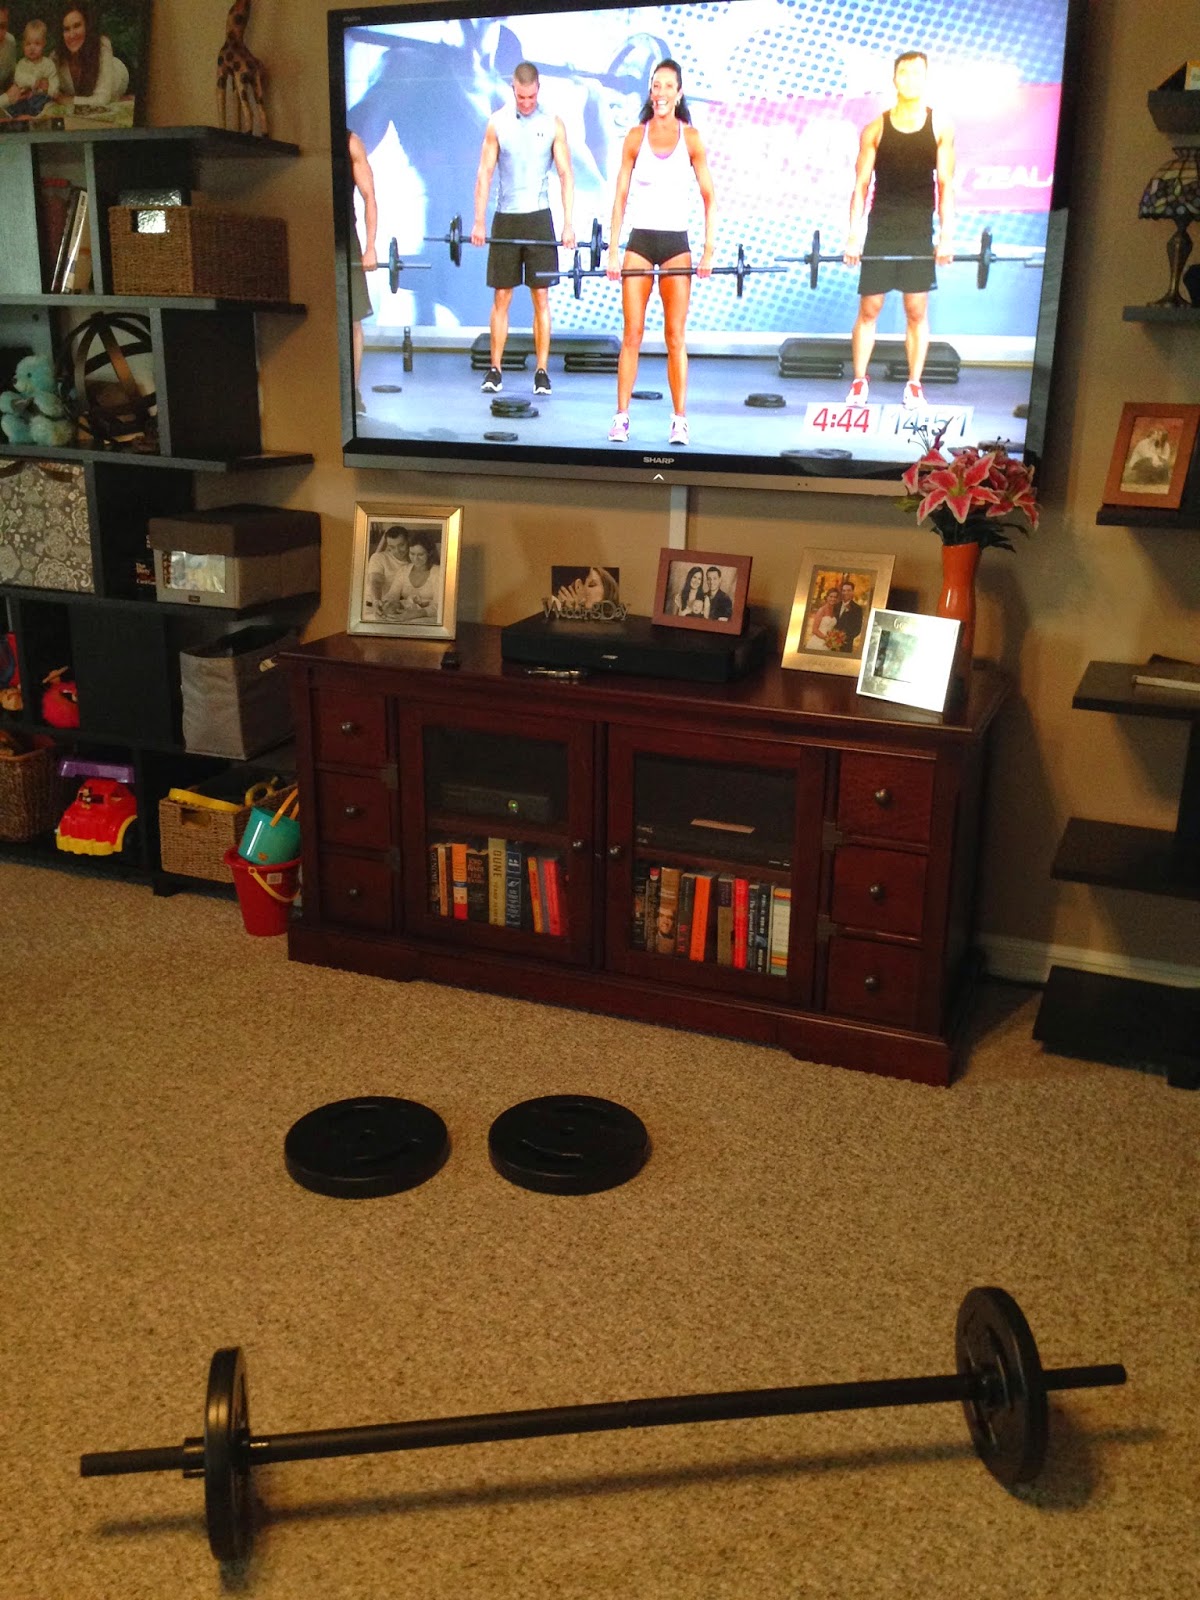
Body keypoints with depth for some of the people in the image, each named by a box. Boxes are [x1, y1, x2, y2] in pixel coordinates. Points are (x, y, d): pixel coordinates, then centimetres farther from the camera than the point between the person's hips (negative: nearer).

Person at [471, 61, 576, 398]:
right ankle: (494, 370, 8)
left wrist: (569, 224, -7)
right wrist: (479, 221, -5)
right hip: (505, 218, 1)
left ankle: (542, 371, 4)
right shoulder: (497, 123, 3)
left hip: (539, 217, -1)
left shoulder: (553, 123, 1)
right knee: (501, 298, 3)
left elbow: (565, 175, 1)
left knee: (541, 298, 0)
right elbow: (484, 173, 2)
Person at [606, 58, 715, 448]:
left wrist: (709, 251, -5)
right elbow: (620, 196, 4)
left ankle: (680, 419, 1)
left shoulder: (691, 138, 3)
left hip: (676, 242, 0)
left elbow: (709, 197, 3)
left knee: (676, 335, -1)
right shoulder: (635, 136, 5)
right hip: (639, 240, 1)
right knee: (632, 333, -1)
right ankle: (621, 416, 2)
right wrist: (613, 251, -3)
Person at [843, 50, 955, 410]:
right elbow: (861, 185, 1)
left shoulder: (940, 127, 3)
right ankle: (859, 382, 9)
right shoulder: (876, 129, 2)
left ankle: (914, 385, 9)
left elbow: (945, 185, 2)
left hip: (919, 233, 0)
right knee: (868, 309, 0)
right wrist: (853, 235, -7)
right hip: (880, 231, 0)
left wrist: (946, 235, -6)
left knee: (916, 311, 2)